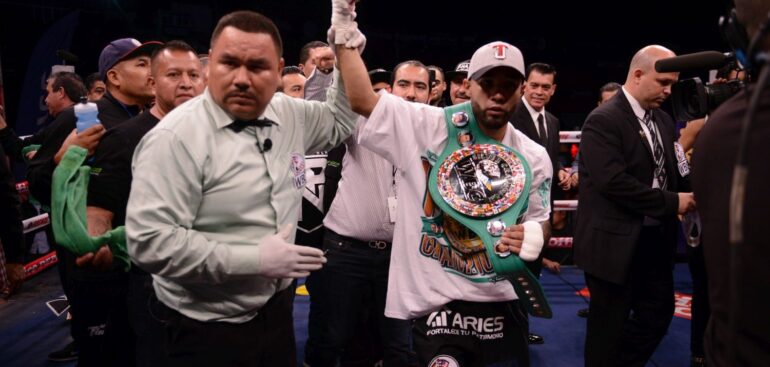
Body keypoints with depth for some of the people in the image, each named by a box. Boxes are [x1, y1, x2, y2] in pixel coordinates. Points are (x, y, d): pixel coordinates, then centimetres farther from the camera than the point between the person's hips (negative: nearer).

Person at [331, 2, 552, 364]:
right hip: (434, 304, -3)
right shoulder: (426, 127, -7)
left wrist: (532, 236, -9)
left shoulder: (533, 156, 3)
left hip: (500, 305, 4)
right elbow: (362, 100, -9)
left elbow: (538, 220, 14)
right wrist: (345, 32, -10)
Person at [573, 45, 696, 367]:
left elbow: (668, 172, 15)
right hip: (616, 242, -8)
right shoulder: (603, 120, -16)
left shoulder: (663, 120, 11)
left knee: (659, 313, 17)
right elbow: (613, 182, -24)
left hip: (656, 238, 8)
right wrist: (671, 203, -19)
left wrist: (689, 193, -5)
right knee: (609, 325, 6)